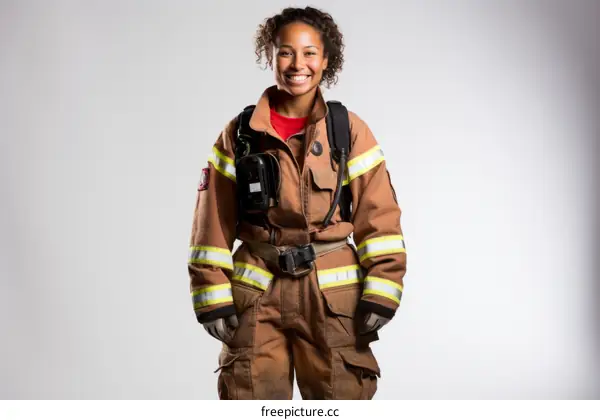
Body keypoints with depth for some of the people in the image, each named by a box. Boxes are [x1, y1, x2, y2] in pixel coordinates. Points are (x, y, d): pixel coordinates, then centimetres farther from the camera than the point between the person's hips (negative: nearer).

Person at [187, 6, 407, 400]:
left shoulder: (350, 131, 0)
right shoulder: (240, 133, 2)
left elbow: (379, 218, -1)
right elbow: (213, 225, 3)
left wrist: (380, 295, -8)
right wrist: (213, 299, -3)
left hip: (333, 295, 0)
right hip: (257, 294, 1)